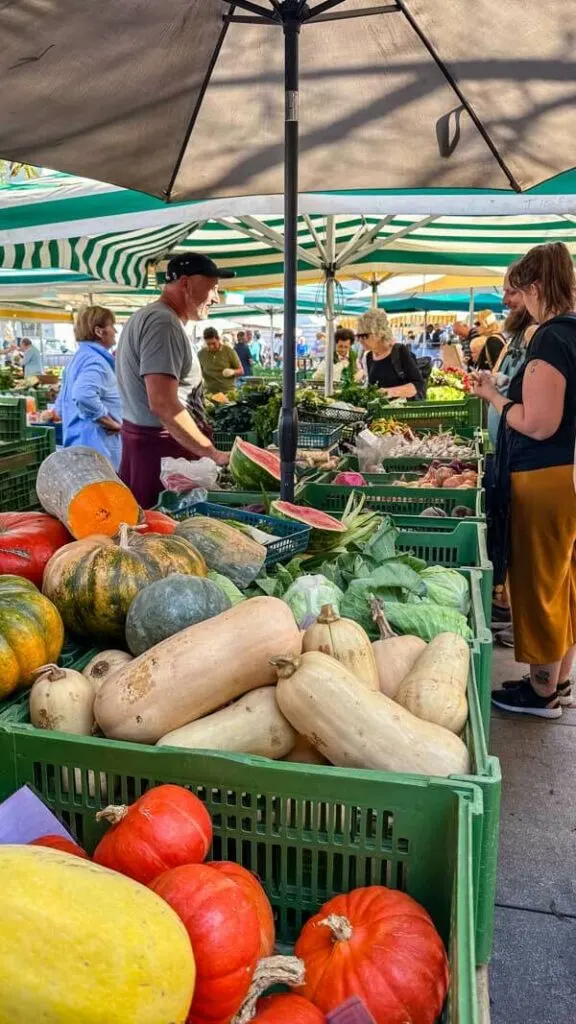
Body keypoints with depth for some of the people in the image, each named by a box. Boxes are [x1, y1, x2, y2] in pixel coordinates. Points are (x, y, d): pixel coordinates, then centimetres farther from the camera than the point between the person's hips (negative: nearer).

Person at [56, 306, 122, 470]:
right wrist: (112, 423, -23)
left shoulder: (78, 358, 16)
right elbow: (84, 396, -34)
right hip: (97, 449, -10)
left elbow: (61, 406, 23)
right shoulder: (95, 360, -15)